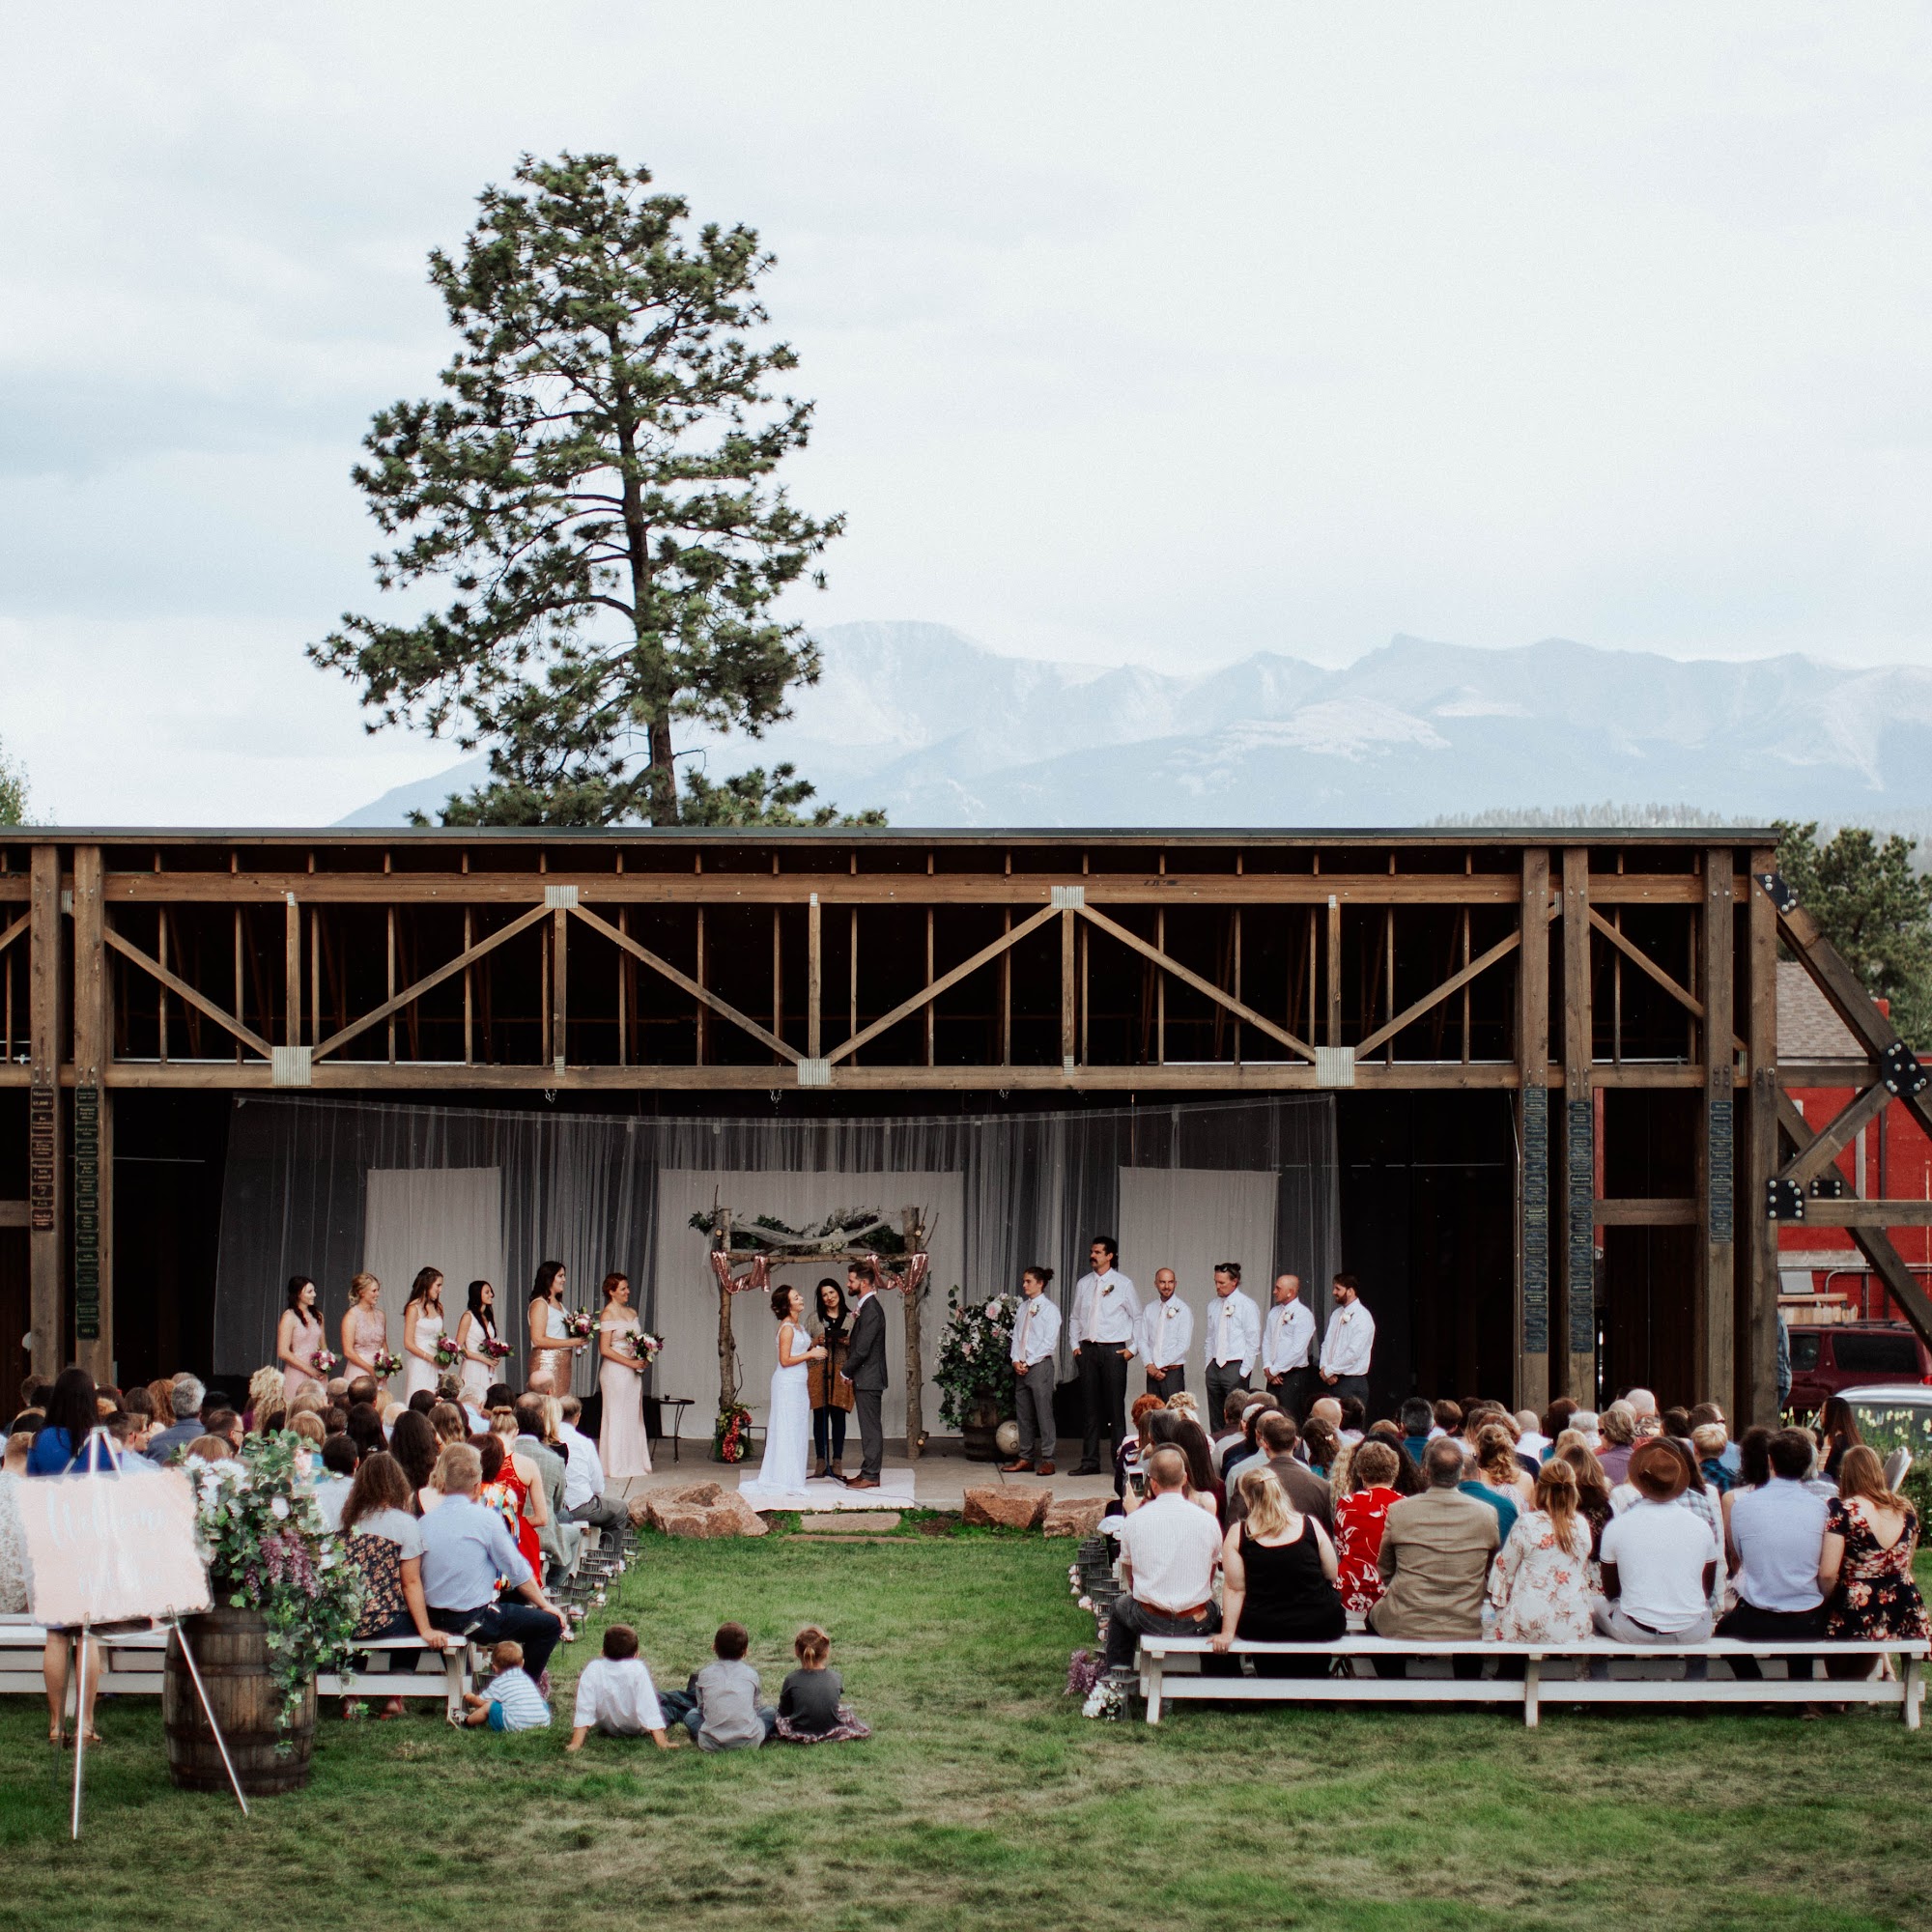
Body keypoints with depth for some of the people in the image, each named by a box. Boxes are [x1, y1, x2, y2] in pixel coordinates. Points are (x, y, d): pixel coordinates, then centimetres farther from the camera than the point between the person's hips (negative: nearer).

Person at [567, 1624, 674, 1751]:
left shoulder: (592, 1670, -20)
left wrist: (576, 1743, -21)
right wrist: (661, 1742, -25)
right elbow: (649, 1707, -27)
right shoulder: (638, 1669, -26)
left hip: (606, 1729, 2)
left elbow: (584, 1708, -21)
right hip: (636, 1730, -2)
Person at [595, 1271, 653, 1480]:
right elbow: (605, 1349, -14)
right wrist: (631, 1363, -15)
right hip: (615, 1371, -7)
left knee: (634, 1416, 8)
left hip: (633, 1371, 7)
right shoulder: (608, 1315, -9)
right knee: (617, 1417, -3)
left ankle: (633, 1463, 13)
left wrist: (644, 1357, 2)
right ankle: (616, 1466, 2)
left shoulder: (632, 1312, 14)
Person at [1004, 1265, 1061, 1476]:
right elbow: (1017, 1335, 14)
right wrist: (1016, 1360, -1)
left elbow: (1049, 1342, -10)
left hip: (1040, 1364, -6)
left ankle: (1047, 1460, -2)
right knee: (1023, 1413, 8)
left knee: (1043, 1412, -5)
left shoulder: (1049, 1309, -5)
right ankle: (1025, 1457, 14)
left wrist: (1029, 1362, -13)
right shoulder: (1023, 1307, 14)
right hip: (1022, 1366, 6)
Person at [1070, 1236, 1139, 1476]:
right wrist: (1075, 1344, 8)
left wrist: (1132, 1348, -1)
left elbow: (1138, 1318, 5)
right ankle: (1090, 1462, 8)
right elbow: (1076, 1317, 19)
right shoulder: (1083, 1284, 11)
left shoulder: (1122, 1284, 0)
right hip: (1087, 1349, 4)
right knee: (1091, 1407, 5)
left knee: (1115, 1407, -5)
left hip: (1113, 1350, -4)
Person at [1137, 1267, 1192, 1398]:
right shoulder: (1149, 1309, 11)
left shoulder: (1183, 1310, -2)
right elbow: (1142, 1341, 7)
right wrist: (1150, 1366, -8)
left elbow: (1183, 1345, -9)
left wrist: (1159, 1365, -10)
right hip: (1152, 1372, 4)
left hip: (1173, 1372, -4)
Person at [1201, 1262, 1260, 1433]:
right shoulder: (1214, 1306, 12)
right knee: (1216, 1417, 6)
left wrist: (1244, 1372, -11)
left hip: (1235, 1367, -6)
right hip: (1215, 1366, 6)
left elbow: (1253, 1341, -7)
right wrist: (1208, 1364, 10)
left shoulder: (1247, 1305, -6)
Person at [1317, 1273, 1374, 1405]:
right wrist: (1324, 1368, -5)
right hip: (1333, 1380, 7)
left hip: (1352, 1381, -7)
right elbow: (1326, 1343, 13)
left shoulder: (1362, 1317, -11)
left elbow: (1353, 1353, -18)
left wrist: (1329, 1371, -12)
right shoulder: (1336, 1315, 14)